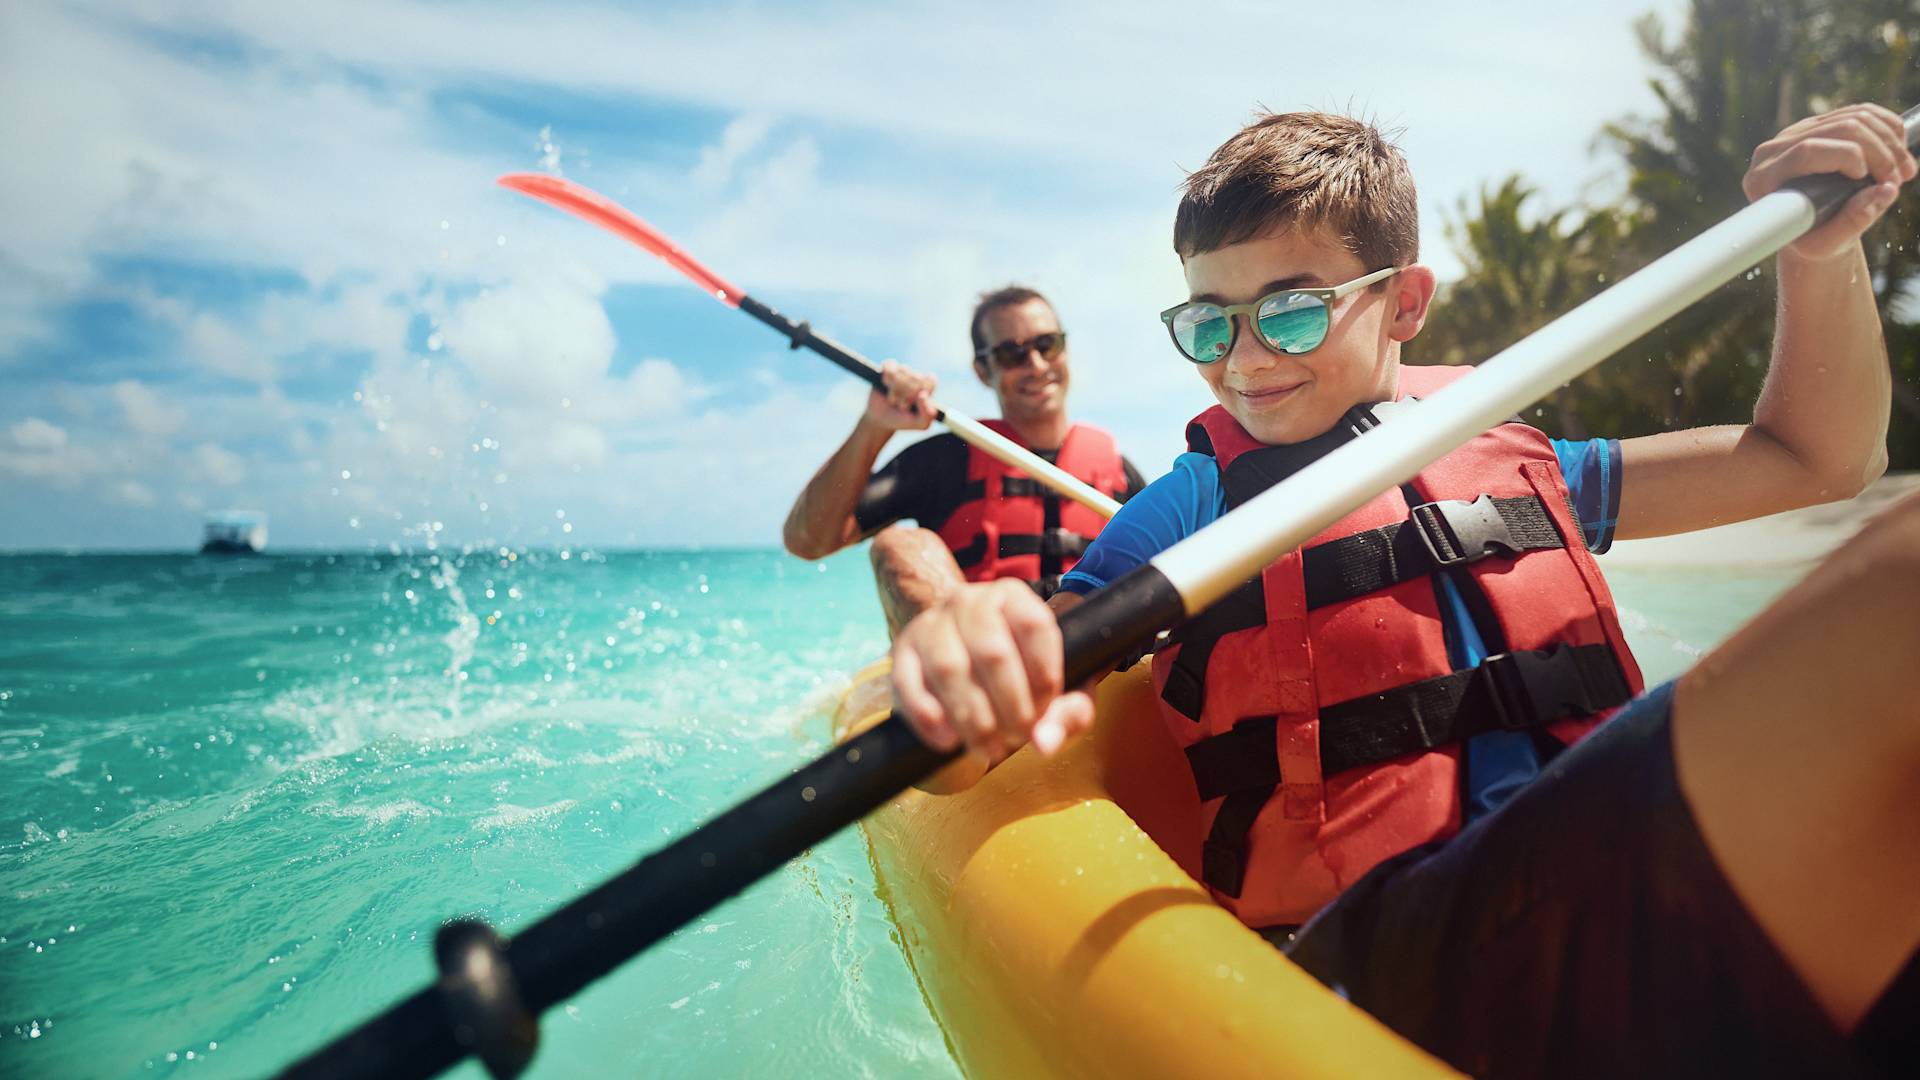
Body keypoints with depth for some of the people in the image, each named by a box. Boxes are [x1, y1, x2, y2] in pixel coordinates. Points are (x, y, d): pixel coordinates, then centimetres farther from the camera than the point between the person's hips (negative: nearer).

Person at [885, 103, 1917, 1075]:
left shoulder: (1512, 463, 17)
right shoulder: (1190, 507, 3)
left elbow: (1813, 459, 28)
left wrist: (1822, 251, 15)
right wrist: (960, 658, -29)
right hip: (1388, 945, -6)